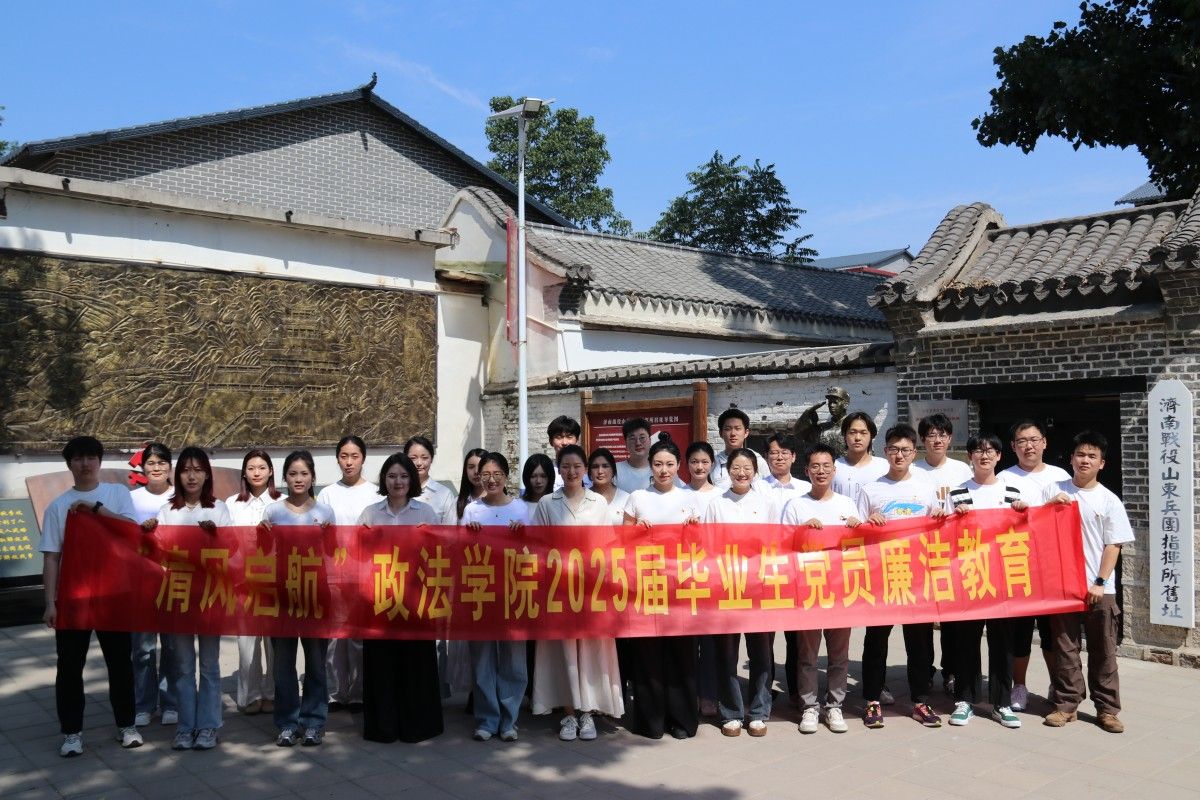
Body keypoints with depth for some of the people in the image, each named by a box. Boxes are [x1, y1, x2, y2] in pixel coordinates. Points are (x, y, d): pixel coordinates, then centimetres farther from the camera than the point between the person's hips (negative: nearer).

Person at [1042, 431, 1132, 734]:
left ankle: (1107, 708, 16)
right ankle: (1066, 704, 15)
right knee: (1065, 648, 6)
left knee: (1103, 651, 6)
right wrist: (1050, 505, -11)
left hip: (1099, 589, 0)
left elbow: (1113, 545, -1)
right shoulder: (1054, 491, 3)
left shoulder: (1109, 501, 1)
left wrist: (1100, 583, -8)